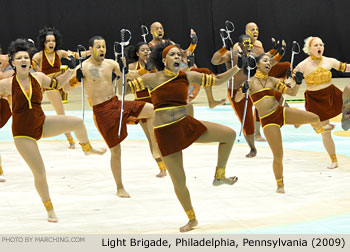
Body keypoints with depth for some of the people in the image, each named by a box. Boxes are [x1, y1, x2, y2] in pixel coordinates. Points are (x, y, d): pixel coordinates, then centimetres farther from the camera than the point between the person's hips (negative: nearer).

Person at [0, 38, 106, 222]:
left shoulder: (38, 77, -2)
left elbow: (56, 85, 16)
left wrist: (68, 73, 4)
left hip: (42, 123, 3)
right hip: (23, 132, -3)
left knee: (77, 122, -17)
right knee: (40, 174, -4)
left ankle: (87, 148, 18)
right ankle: (50, 210, 19)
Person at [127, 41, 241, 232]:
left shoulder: (188, 77, 2)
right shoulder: (152, 79, -4)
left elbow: (217, 80, 8)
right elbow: (124, 89, 1)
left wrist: (237, 68, 0)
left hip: (187, 125, 3)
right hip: (166, 133, -3)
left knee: (229, 134, -6)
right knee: (179, 182, -1)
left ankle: (219, 176, 14)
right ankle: (192, 219, 21)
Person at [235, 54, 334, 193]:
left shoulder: (273, 81, 9)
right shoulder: (250, 82, 0)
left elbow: (292, 92, 8)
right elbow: (237, 99, -7)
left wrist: (297, 83, -11)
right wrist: (243, 90, -28)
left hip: (281, 112, 3)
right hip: (268, 121, -3)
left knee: (314, 118, -10)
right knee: (278, 156, -10)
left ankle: (319, 129, 32)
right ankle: (280, 184, 18)